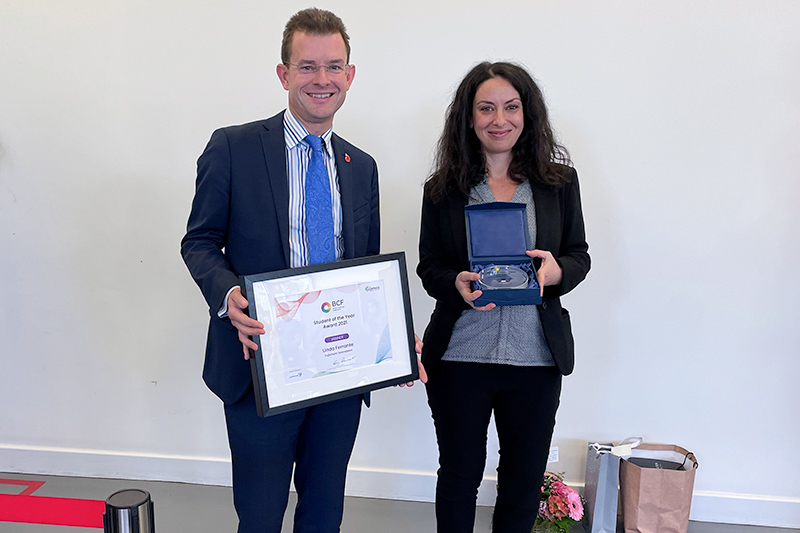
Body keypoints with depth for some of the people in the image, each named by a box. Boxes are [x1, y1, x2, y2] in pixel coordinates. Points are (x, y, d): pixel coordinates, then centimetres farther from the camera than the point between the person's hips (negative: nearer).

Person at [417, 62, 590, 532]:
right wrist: (458, 285, -19)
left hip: (536, 356, 1)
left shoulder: (559, 181, 3)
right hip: (460, 354, -1)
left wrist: (556, 271, -16)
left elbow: (579, 255, 7)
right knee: (460, 472, 14)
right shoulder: (443, 190, 1)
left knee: (525, 480, 14)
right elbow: (429, 266, 3)